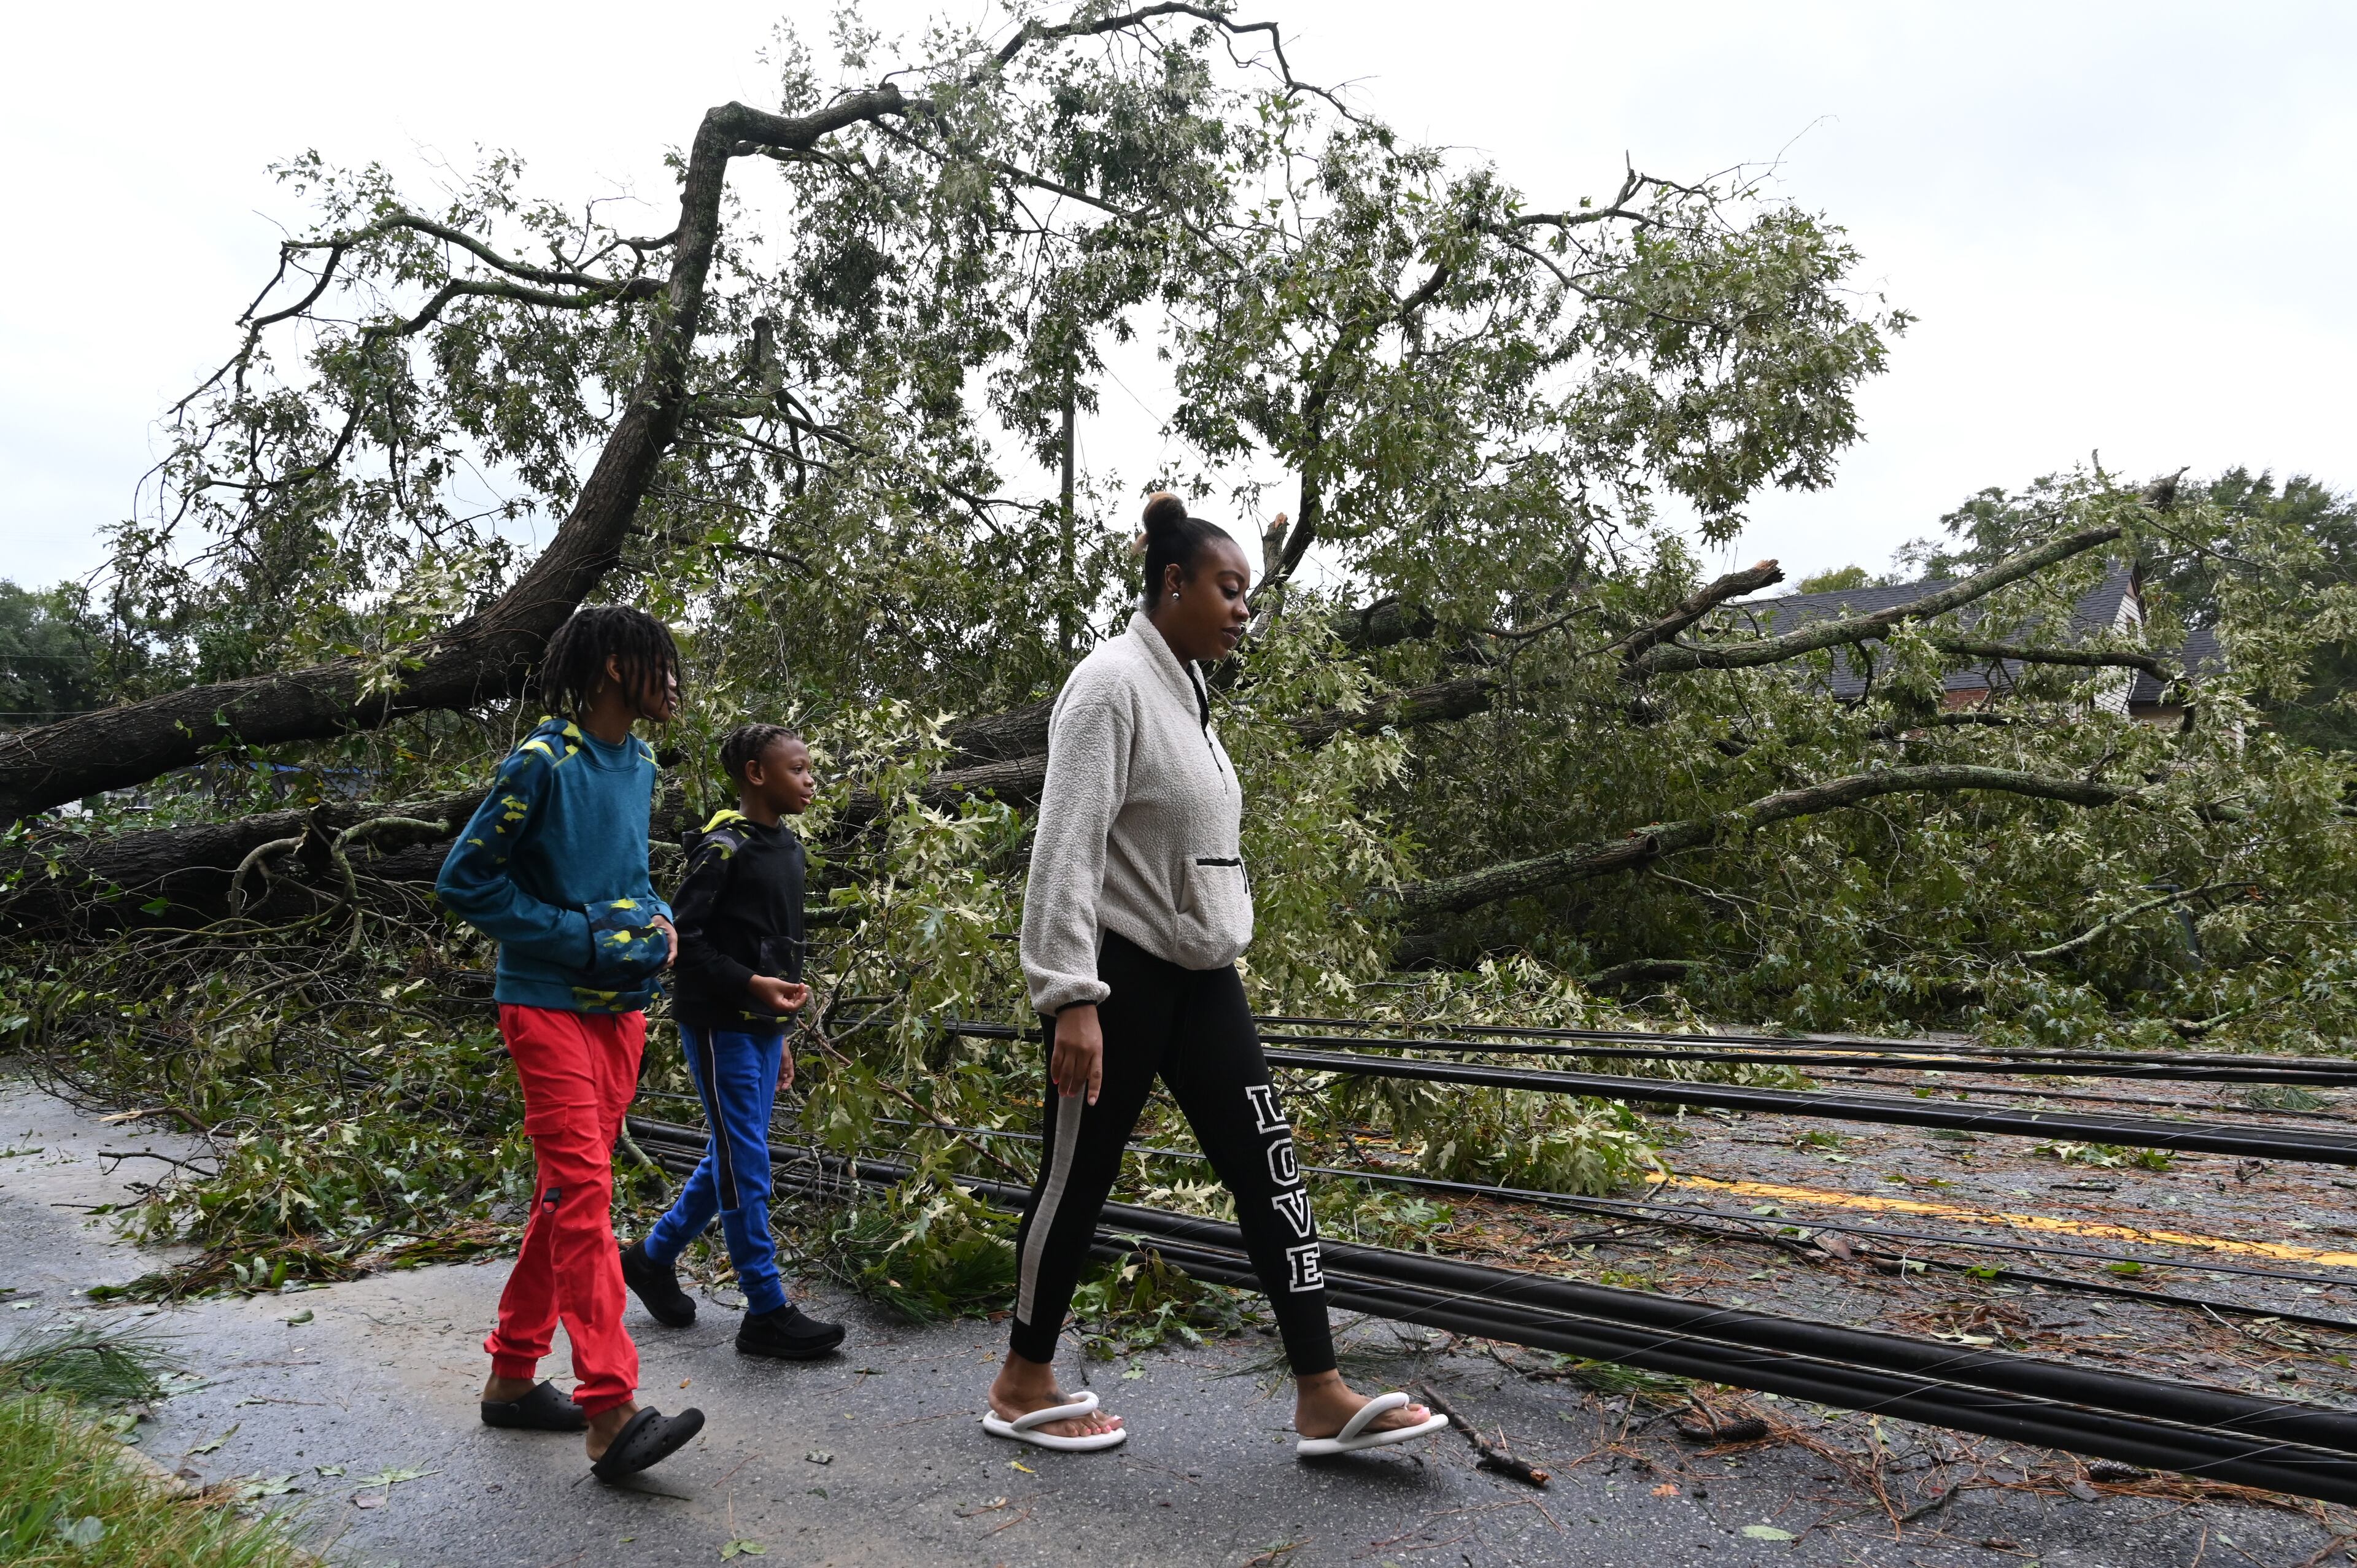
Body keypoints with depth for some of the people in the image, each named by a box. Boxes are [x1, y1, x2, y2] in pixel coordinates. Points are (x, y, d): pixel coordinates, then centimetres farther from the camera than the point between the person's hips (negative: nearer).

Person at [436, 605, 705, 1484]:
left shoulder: (641, 767, 11)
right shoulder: (544, 763, -13)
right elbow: (466, 880, -12)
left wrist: (658, 920, 3)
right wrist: (582, 939, -16)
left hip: (621, 1007, 8)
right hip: (549, 1004, -8)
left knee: (567, 1191, 13)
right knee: (583, 1188, -14)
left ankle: (513, 1375, 25)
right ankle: (610, 1415, -15)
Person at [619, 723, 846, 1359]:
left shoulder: (787, 848, 12)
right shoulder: (723, 847, -14)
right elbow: (684, 939, -16)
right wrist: (751, 985, -25)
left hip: (761, 1027, 9)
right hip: (720, 1026, -9)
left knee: (731, 1161, 15)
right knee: (746, 1167, -3)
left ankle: (652, 1256, 33)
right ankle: (767, 1312, 4)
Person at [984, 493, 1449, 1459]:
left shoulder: (1186, 690, 14)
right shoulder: (1113, 684, -14)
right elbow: (1067, 848, -21)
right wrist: (1073, 999, -26)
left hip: (1199, 977, 9)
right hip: (1120, 977, -9)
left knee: (1267, 1162, 3)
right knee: (1079, 1177, 4)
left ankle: (1323, 1398, 7)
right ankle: (1023, 1387, 23)